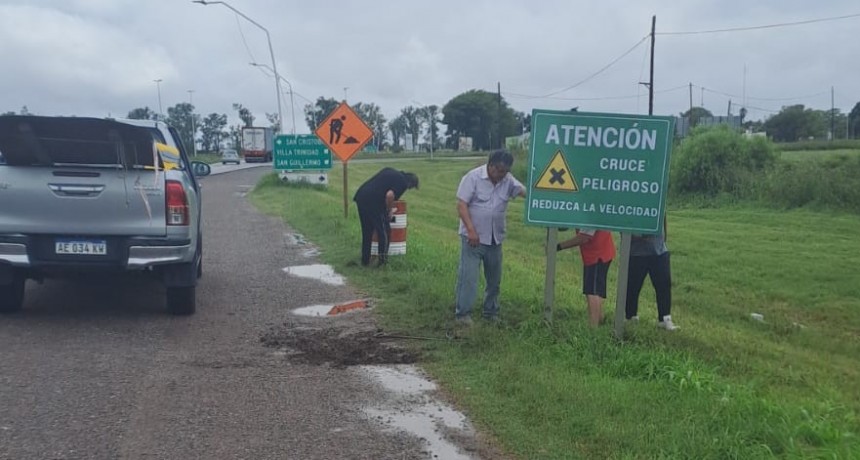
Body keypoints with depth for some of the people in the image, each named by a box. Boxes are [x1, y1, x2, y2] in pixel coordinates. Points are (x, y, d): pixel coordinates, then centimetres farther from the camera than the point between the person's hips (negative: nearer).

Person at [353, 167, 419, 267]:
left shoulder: (389, 171, 23)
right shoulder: (403, 183, -1)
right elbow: (390, 195, -17)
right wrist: (389, 210, 1)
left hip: (360, 196, 8)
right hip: (373, 202, -8)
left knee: (366, 232, 21)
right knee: (384, 232, 9)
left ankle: (365, 260, 27)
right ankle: (382, 261, 13)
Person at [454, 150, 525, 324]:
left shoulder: (508, 180, 1)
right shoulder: (473, 177, -12)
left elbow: (525, 191, -14)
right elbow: (461, 205, -14)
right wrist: (471, 230, -21)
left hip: (495, 238, 5)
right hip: (473, 236, -5)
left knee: (494, 278, 12)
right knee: (468, 275, -7)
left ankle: (491, 312, 25)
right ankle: (462, 313, 0)